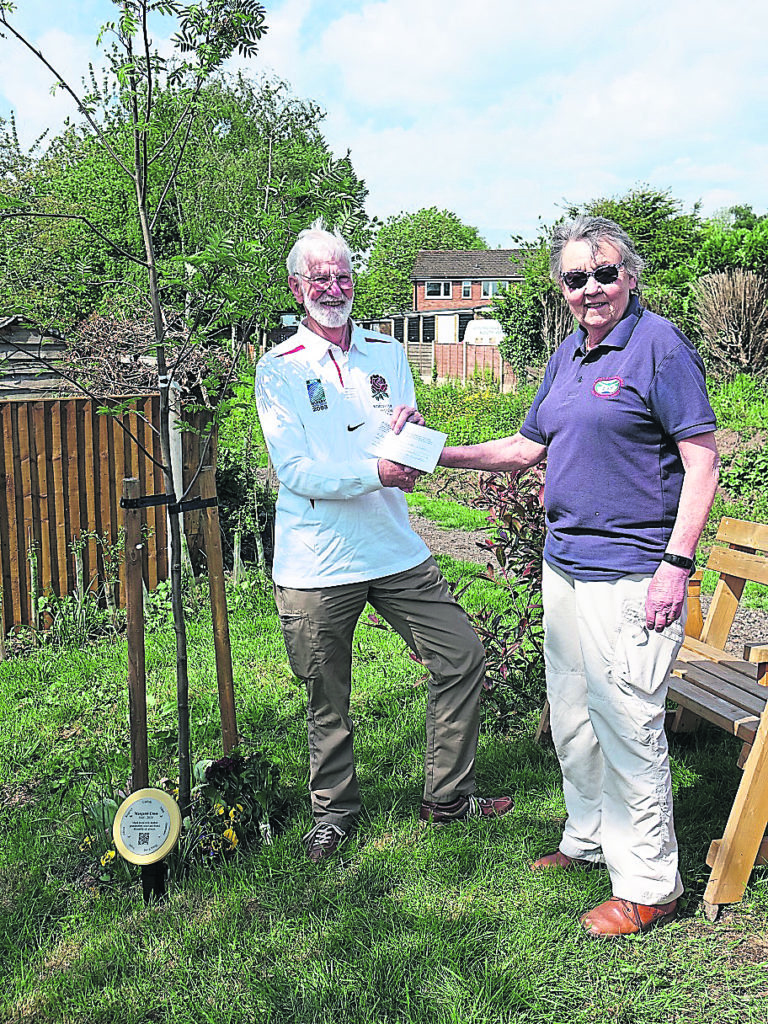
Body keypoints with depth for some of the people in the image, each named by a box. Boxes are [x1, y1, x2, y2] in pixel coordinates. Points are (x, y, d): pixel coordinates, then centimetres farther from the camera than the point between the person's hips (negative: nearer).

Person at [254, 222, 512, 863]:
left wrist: (411, 430, -15)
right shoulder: (279, 369, -2)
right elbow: (295, 471, -12)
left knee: (463, 658, 4)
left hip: (396, 549, 4)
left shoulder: (388, 354, 10)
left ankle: (448, 796, 22)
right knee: (328, 700, 9)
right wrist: (376, 472, -24)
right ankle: (334, 812, 31)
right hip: (315, 564, -3)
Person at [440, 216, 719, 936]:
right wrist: (439, 454, 13)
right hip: (564, 564, 8)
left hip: (630, 573, -8)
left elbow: (702, 457, -13)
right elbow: (528, 447, 21)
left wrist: (676, 563, -19)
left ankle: (648, 884, 14)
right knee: (571, 716, 18)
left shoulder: (658, 345, -10)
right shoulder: (568, 354, 14)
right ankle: (590, 839, 37)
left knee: (625, 727, -3)